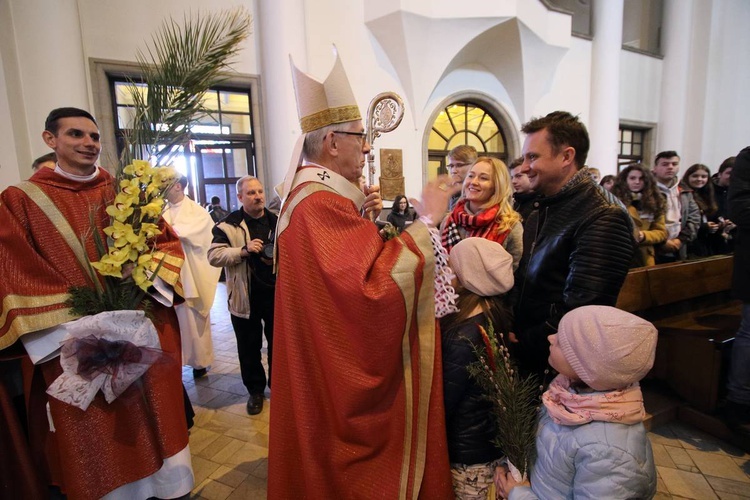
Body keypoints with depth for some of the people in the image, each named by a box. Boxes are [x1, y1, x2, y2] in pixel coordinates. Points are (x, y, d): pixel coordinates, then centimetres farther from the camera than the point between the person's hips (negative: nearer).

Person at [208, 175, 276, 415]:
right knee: (249, 346, 12)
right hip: (245, 296, -2)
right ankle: (255, 389, 31)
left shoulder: (277, 221, 4)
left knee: (278, 342, 14)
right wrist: (243, 251, -23)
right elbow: (214, 255, -11)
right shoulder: (228, 225, -4)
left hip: (276, 293, 2)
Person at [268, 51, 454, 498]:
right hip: (347, 377, -10)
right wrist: (426, 220, -27)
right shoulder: (321, 205, -26)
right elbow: (377, 288, -35)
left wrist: (363, 219, -1)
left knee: (346, 464, 28)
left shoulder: (316, 195, 9)